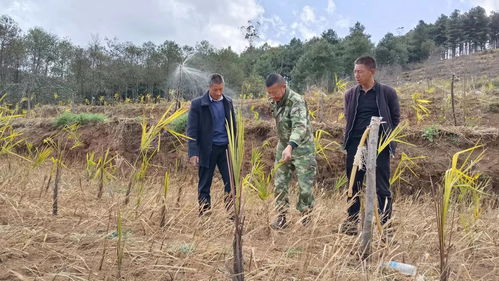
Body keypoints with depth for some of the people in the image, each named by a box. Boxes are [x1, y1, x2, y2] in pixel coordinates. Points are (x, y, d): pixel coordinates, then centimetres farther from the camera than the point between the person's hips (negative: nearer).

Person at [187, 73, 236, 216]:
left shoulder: (228, 102, 7)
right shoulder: (197, 104, -6)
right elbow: (192, 130, -8)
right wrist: (193, 153, -15)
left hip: (226, 148, 3)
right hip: (207, 150, -3)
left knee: (231, 183, 1)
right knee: (204, 186, 6)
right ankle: (204, 215, 17)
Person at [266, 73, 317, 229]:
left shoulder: (297, 101, -24)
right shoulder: (275, 101, 1)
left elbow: (300, 126, -39)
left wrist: (290, 146, -55)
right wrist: (284, 146, 14)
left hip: (302, 148, -7)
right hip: (284, 147, 7)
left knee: (306, 186, 0)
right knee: (279, 184, 6)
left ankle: (305, 218, 17)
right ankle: (281, 217, 18)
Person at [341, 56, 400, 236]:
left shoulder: (387, 93, -1)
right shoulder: (350, 94, 7)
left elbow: (395, 118, 7)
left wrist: (382, 134, 4)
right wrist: (352, 135, 8)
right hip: (355, 145, 3)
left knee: (382, 187, 1)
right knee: (353, 186, 9)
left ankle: (385, 224, 10)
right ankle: (352, 222, 20)